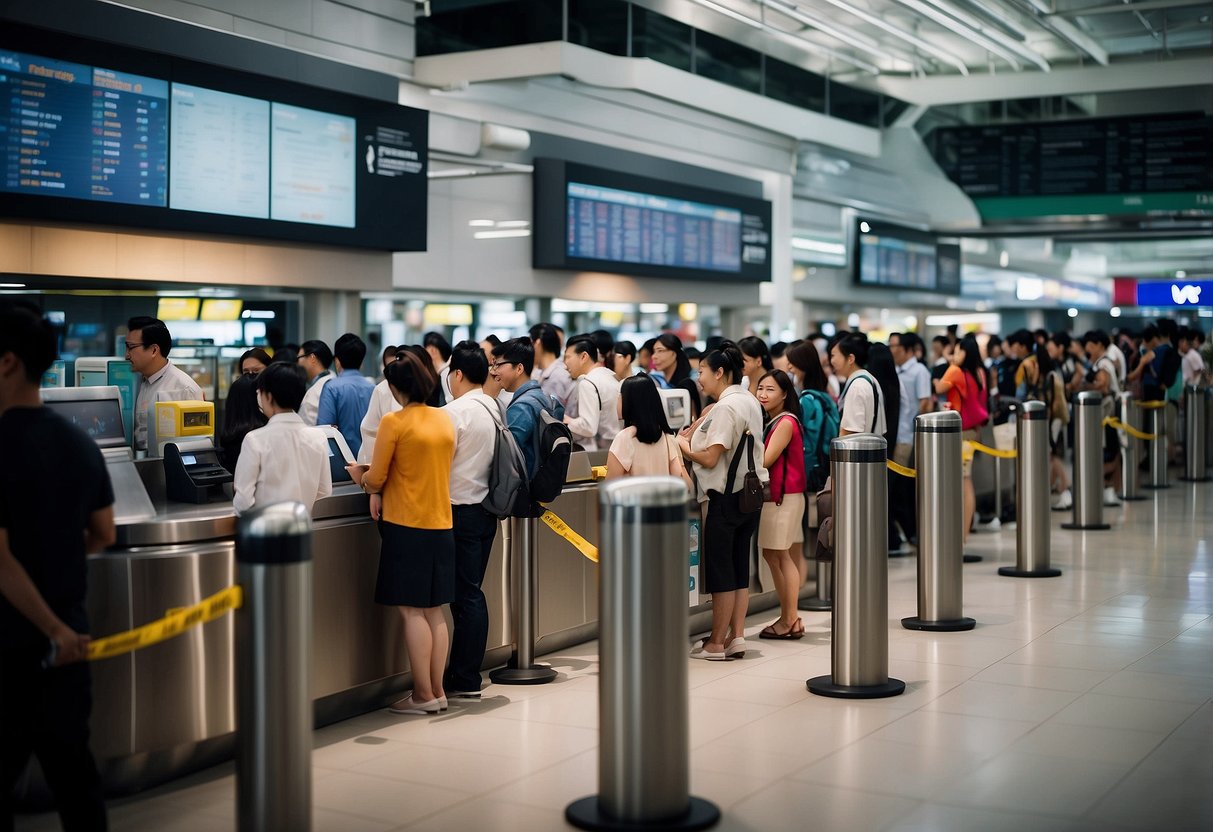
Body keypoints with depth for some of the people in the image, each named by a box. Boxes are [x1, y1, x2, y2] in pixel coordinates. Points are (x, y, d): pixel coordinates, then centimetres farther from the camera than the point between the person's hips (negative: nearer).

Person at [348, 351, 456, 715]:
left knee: (412, 612, 0)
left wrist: (361, 476, 16)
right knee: (434, 611, 12)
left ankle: (423, 695, 3)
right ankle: (437, 690, 17)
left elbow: (376, 479, -8)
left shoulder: (394, 422, -12)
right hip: (441, 524, 6)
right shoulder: (445, 419, 7)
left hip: (405, 524, -6)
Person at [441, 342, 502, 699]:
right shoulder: (494, 408, 9)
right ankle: (464, 674, 19)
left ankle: (465, 681, 4)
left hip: (461, 510, -8)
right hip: (487, 507, 8)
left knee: (465, 595, -3)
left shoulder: (455, 411, -15)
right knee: (471, 593, 13)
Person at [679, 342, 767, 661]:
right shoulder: (750, 402, 12)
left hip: (726, 498, -9)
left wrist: (682, 445, -4)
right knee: (739, 568, 11)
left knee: (721, 572, -1)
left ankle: (716, 643, 5)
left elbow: (710, 458, -20)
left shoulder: (725, 407, -17)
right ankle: (737, 635, 11)